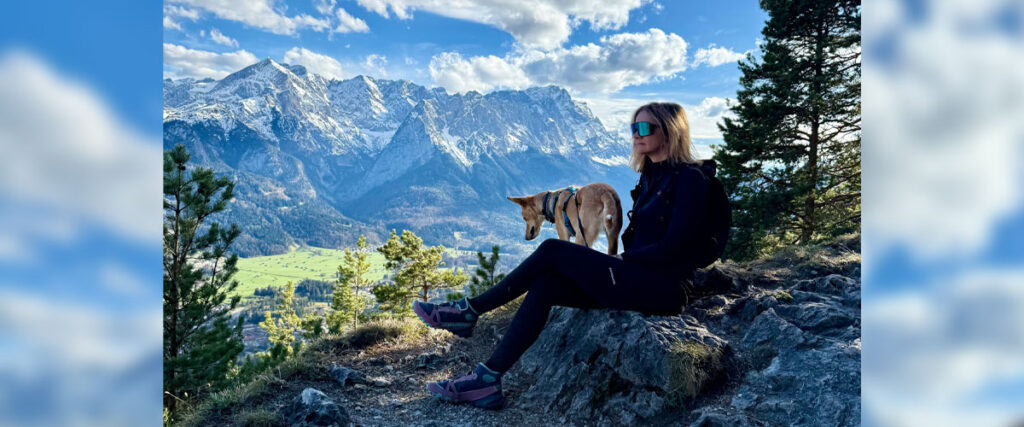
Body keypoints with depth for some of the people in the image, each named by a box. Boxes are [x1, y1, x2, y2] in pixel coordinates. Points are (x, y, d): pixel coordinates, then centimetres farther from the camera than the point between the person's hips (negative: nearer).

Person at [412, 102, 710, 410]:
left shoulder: (689, 178, -8)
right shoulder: (651, 177, 18)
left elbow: (673, 247, -16)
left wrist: (622, 260, -10)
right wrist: (612, 261, 2)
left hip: (661, 288, -8)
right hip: (637, 280, 8)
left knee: (552, 251, -16)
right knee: (544, 286, -13)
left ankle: (469, 311, -5)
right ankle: (486, 380, -16)